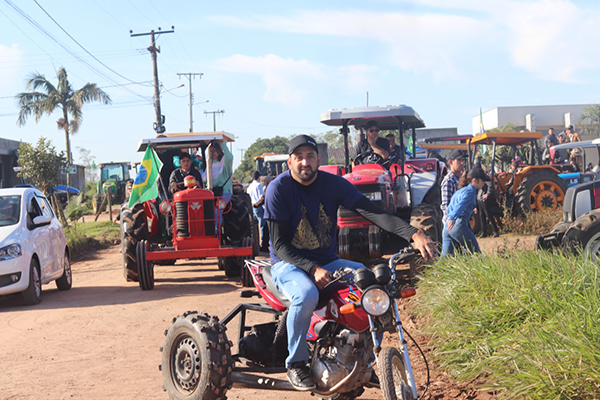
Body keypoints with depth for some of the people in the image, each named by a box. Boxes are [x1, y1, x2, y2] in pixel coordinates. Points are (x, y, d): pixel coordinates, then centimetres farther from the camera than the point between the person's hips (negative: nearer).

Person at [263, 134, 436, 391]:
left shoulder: (333, 183, -3)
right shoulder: (278, 189, -12)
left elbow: (371, 211, -15)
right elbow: (279, 244, -15)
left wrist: (414, 234, -30)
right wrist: (312, 269, -31)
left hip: (328, 261, 5)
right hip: (289, 264, -4)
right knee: (306, 294, -37)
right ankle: (296, 363, -14)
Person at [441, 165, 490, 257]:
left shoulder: (460, 191, 26)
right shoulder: (470, 191, -3)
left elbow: (448, 209, 31)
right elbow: (461, 205, -21)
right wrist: (452, 219, -34)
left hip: (447, 226, 9)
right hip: (458, 225, -9)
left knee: (445, 256, 5)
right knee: (476, 253, 2)